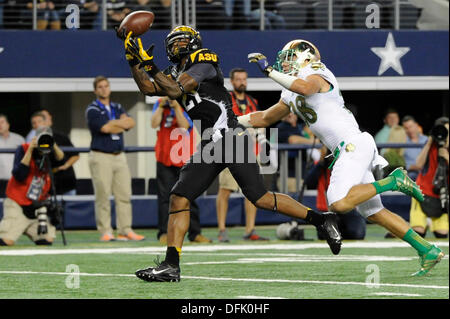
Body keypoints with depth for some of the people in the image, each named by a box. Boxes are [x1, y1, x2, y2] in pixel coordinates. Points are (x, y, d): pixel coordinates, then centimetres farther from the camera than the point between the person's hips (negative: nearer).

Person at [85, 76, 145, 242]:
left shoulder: (117, 108, 18)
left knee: (124, 195, 1)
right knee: (103, 196, -8)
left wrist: (115, 123, -9)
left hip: (119, 156, 6)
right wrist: (121, 122, -1)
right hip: (101, 157, -6)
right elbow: (104, 128, -14)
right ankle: (105, 232, -5)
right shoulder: (92, 110, -1)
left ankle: (125, 230, 4)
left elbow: (130, 123, 4)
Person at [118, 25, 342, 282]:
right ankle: (171, 265, -1)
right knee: (179, 198, -2)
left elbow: (175, 90, -15)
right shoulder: (176, 74, 20)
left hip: (233, 139, -8)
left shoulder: (203, 61, -5)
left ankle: (322, 220, 0)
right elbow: (148, 88, 10)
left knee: (261, 198, -13)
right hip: (210, 148, 8)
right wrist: (134, 59, 3)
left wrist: (149, 63, -16)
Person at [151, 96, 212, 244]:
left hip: (185, 160, -1)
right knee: (165, 196, -3)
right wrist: (162, 105, -14)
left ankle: (195, 233, 7)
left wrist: (176, 106, -18)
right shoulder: (160, 104, 7)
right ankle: (164, 232, -1)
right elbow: (154, 124, -7)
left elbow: (184, 126, -13)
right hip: (164, 158, 1)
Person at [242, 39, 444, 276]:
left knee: (339, 204, -26)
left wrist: (269, 70, -26)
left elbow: (304, 87, -30)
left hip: (353, 143, -10)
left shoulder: (316, 75, -4)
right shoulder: (290, 96, 23)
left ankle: (392, 181, -13)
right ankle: (428, 251, 9)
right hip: (348, 150, 10)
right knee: (374, 213, 8)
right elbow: (265, 118, 34)